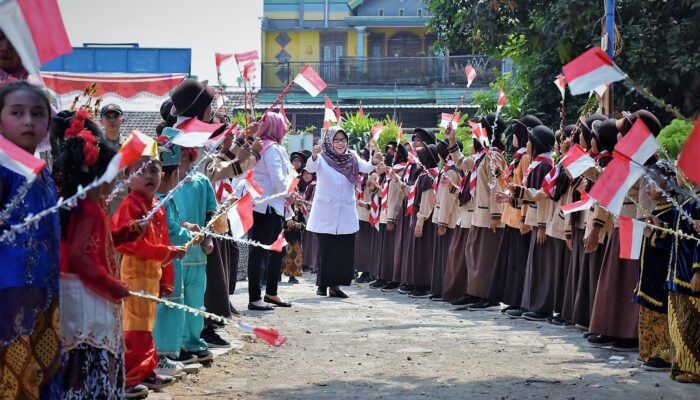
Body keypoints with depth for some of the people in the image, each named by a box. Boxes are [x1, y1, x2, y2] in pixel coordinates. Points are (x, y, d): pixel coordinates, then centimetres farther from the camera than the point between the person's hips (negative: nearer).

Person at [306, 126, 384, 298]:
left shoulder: (352, 158, 4)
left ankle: (335, 285, 11)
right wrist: (314, 156, -49)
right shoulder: (322, 158, -6)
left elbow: (365, 168, -12)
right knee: (325, 250, 1)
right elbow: (310, 168, -26)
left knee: (345, 251, 2)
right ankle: (322, 284, 13)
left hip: (346, 214, 3)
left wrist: (374, 162, -35)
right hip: (325, 214, -3)